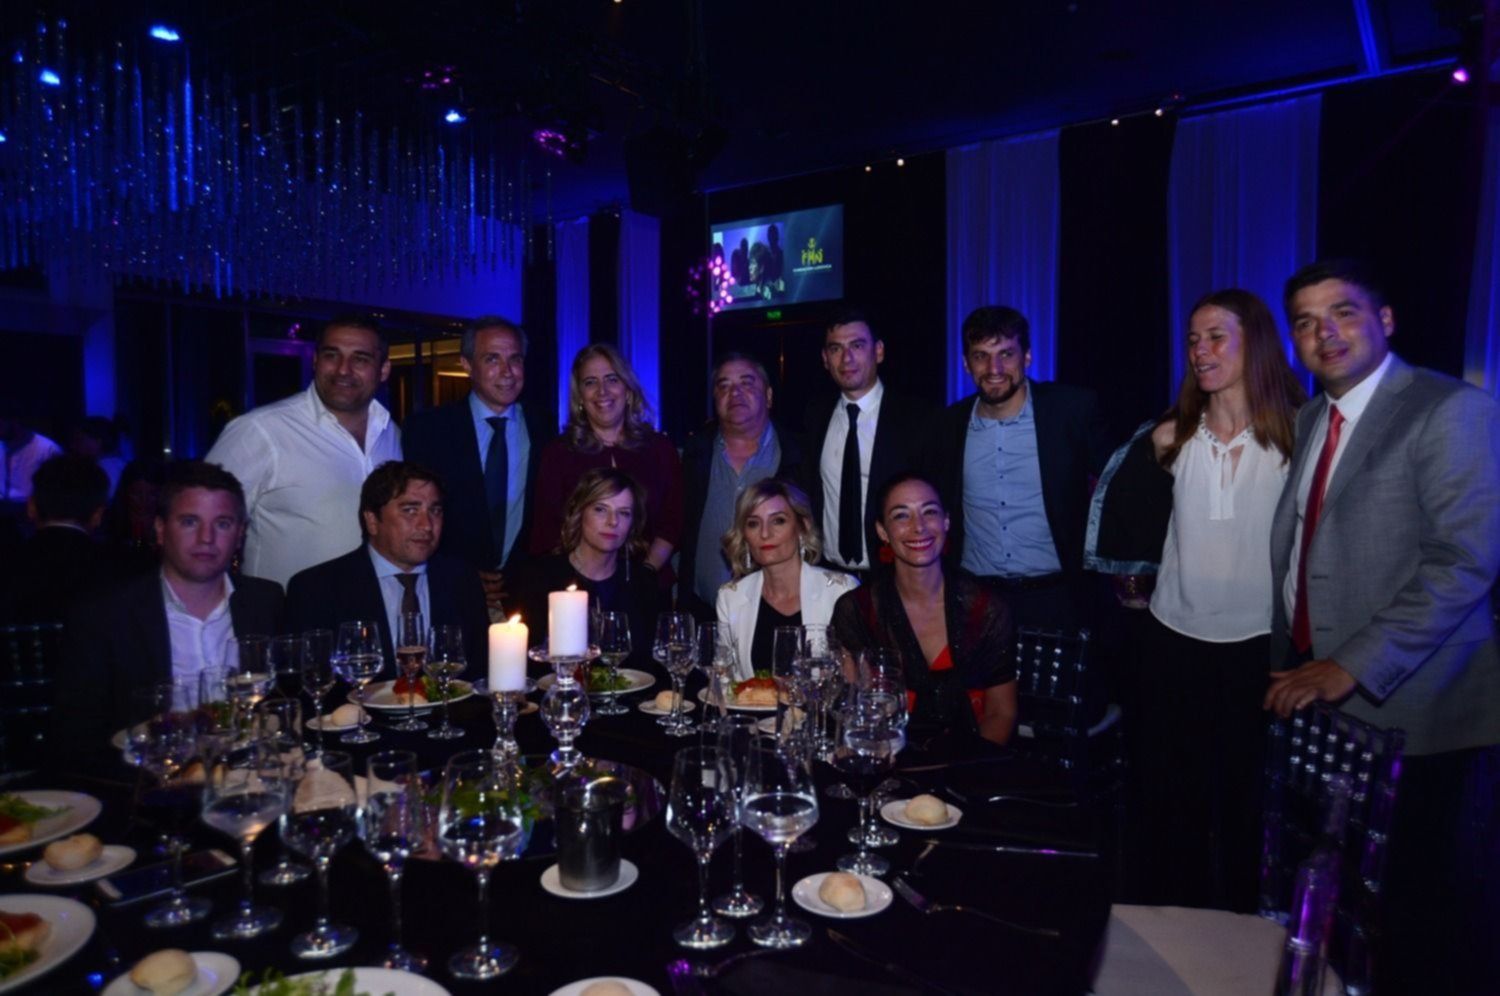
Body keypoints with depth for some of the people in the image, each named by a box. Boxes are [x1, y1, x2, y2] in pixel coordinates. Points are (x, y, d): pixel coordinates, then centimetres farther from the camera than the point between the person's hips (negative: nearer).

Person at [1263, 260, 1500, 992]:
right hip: (1321, 700, 6)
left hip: (1413, 709, -6)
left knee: (1430, 920, 8)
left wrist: (1353, 667, -22)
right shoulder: (1309, 420, 12)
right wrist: (1292, 666, 6)